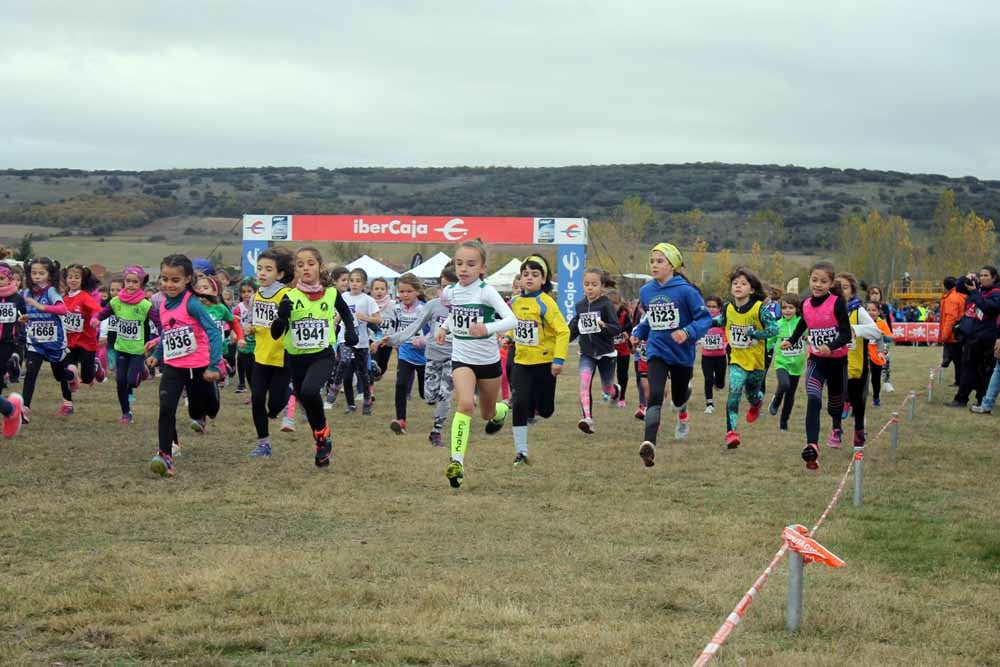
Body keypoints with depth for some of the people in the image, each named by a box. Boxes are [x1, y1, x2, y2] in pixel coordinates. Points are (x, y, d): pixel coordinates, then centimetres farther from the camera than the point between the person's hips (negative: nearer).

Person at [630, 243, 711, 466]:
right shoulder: (645, 292, 0)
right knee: (655, 396, -20)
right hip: (657, 352, 2)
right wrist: (638, 333, 2)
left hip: (682, 353, -2)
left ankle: (682, 413, 58)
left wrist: (688, 332, -29)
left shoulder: (686, 291, -15)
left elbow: (705, 318, -14)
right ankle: (649, 444, -30)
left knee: (678, 397, 18)